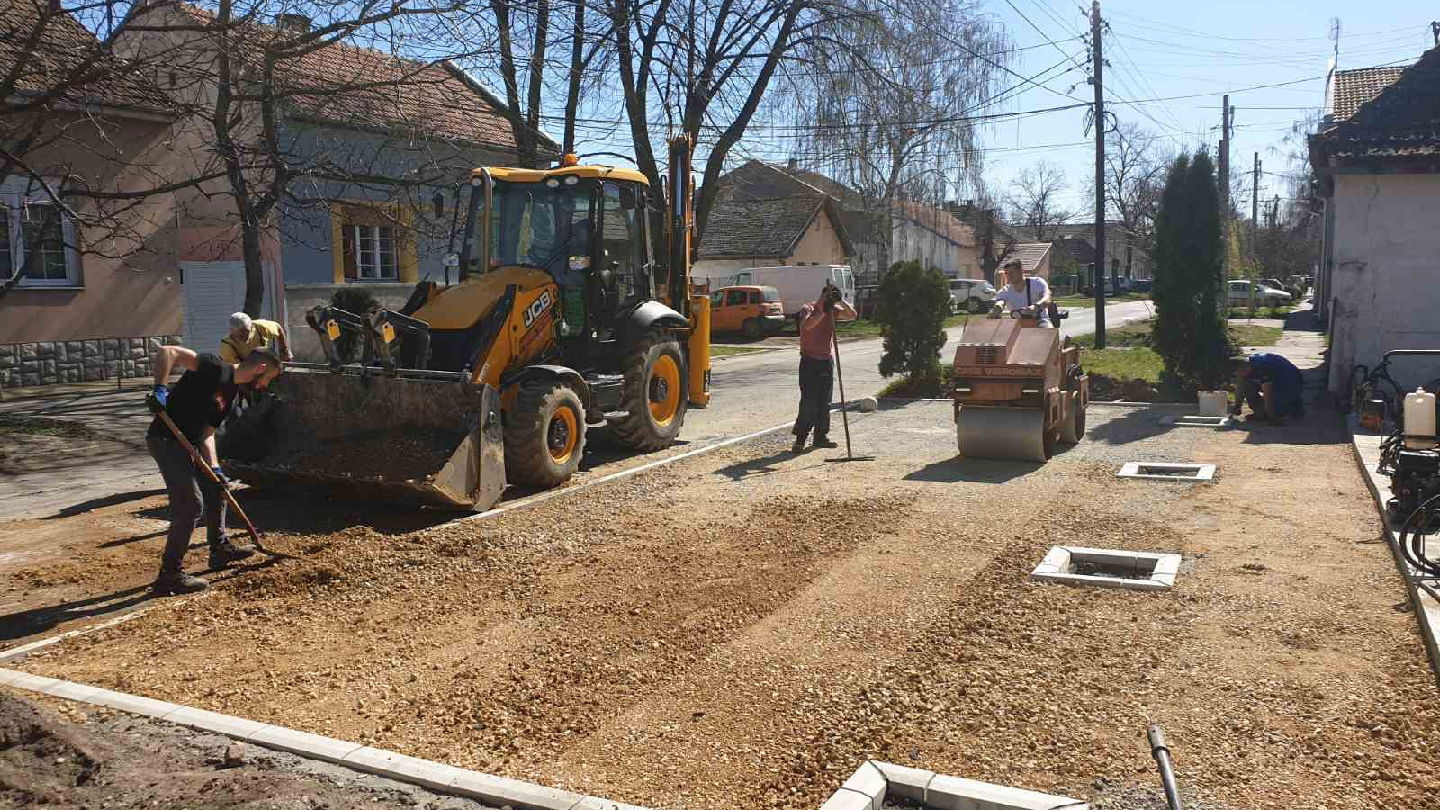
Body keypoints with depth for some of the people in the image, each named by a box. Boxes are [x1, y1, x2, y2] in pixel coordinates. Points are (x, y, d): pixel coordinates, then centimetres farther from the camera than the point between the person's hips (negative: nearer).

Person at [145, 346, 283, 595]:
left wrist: (214, 468, 1)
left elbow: (206, 434, 12)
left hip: (185, 444, 10)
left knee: (216, 489, 22)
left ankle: (220, 549, 40)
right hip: (166, 440, -10)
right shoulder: (216, 368, -13)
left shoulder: (231, 394, 13)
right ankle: (169, 575, -4)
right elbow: (166, 352, -22)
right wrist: (160, 388, -32)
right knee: (191, 504, -11)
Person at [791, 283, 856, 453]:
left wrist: (841, 301, -12)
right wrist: (823, 310, -31)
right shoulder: (808, 309, -9)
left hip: (826, 361, 7)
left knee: (824, 401, 8)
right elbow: (807, 324, -30)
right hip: (810, 361, -6)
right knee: (809, 401, -11)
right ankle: (800, 438, -6)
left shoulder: (833, 310, 9)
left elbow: (852, 315, 0)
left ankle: (821, 436, 16)